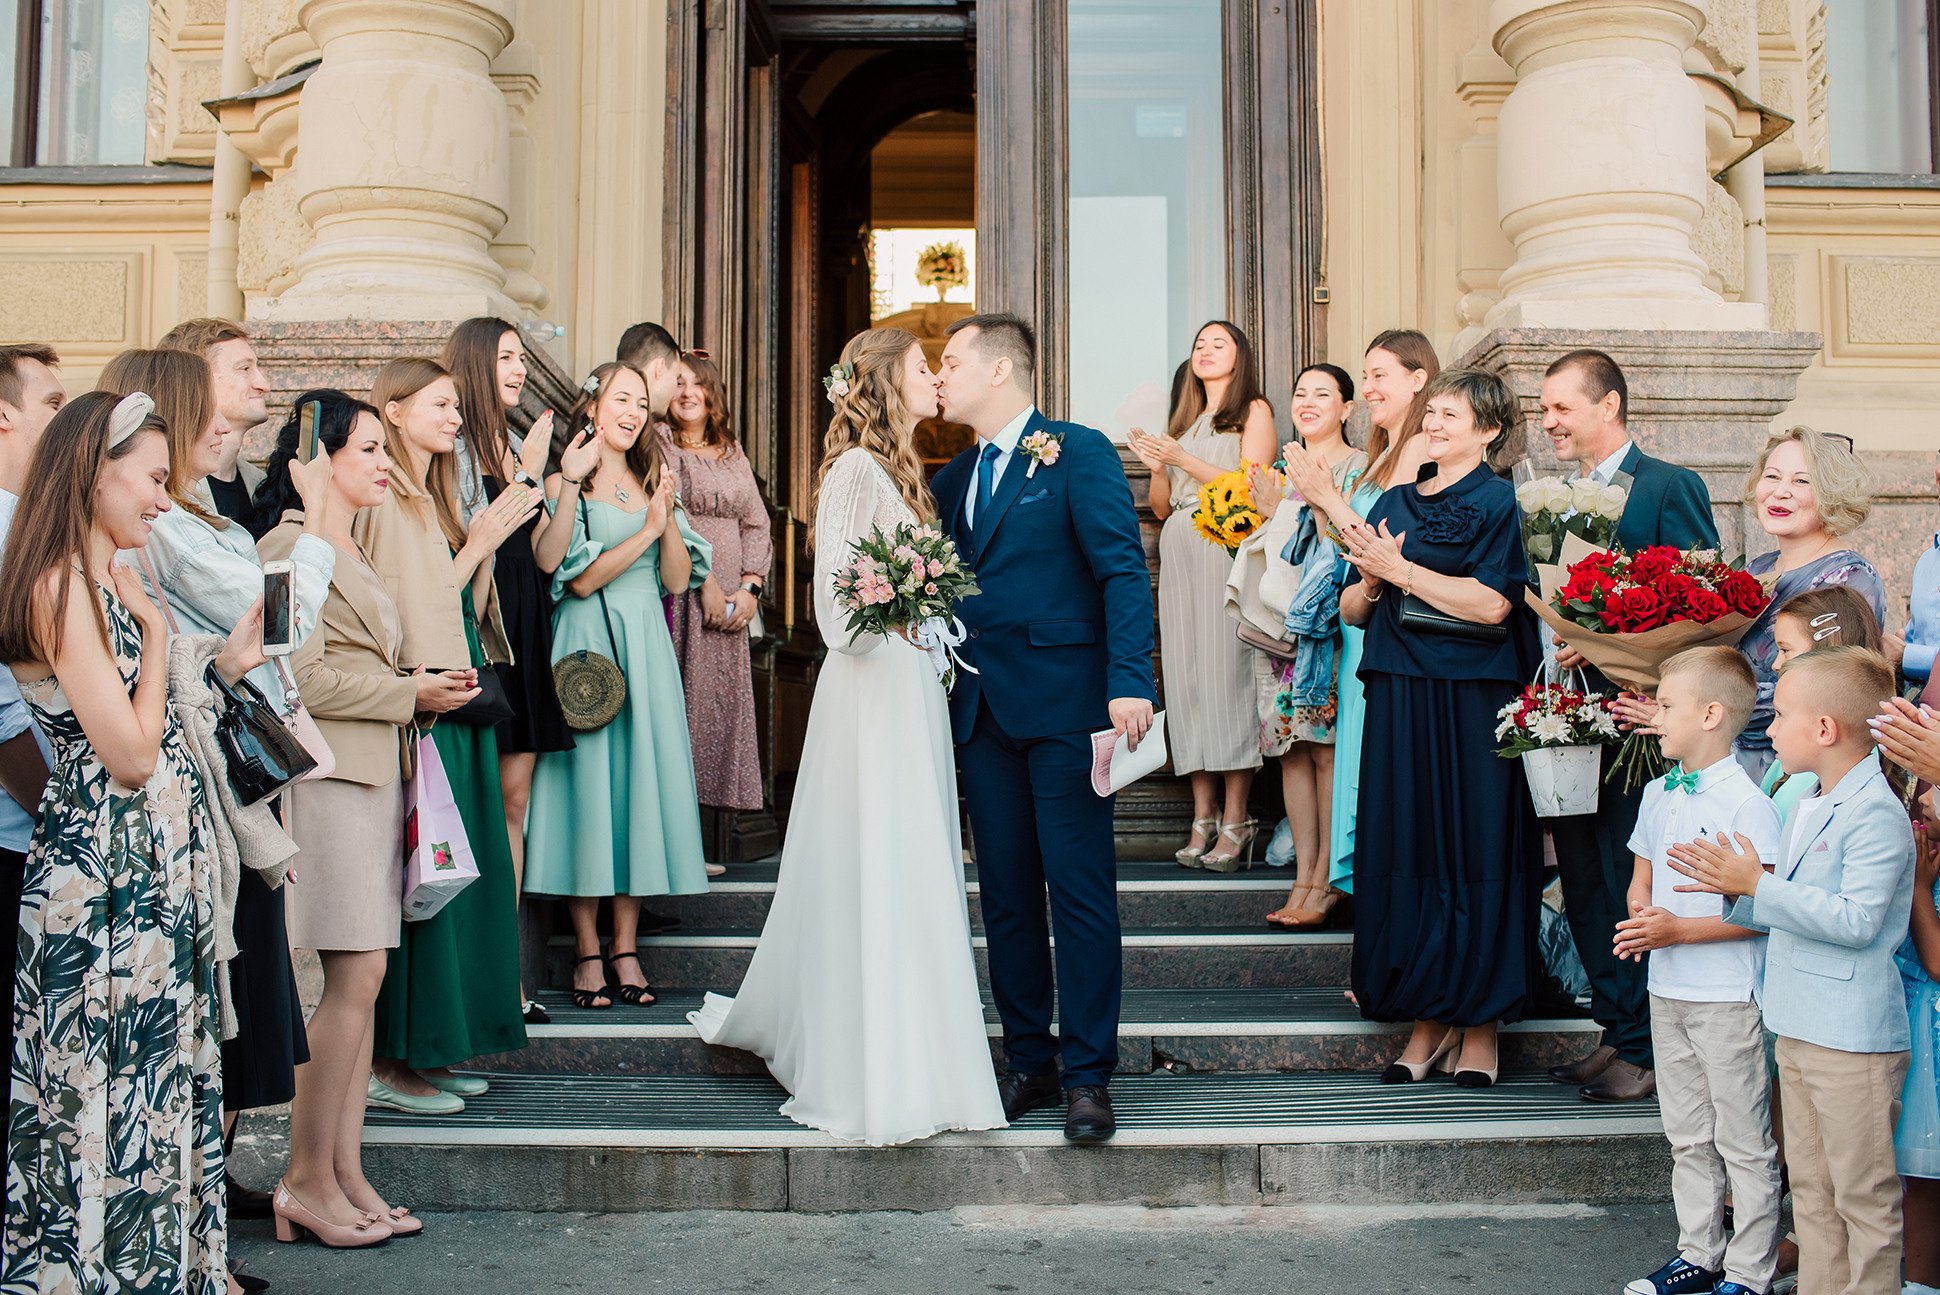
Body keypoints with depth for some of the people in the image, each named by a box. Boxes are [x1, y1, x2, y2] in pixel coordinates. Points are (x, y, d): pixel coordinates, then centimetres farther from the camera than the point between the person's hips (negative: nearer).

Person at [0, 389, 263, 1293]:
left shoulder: (107, 579, 12)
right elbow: (129, 755, -20)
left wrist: (228, 663, 5)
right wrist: (157, 634, -10)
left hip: (150, 861, 9)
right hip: (106, 870, -9)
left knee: (154, 1075, 16)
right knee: (113, 1089, 3)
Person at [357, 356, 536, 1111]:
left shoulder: (436, 499, 17)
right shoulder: (385, 504, -10)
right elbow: (411, 617, -15)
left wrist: (492, 541, 4)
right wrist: (479, 542, -11)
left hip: (458, 703, 9)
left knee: (466, 874, 11)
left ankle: (431, 1049, 20)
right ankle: (388, 1058, 4)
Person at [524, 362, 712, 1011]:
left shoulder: (651, 482, 14)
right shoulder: (565, 483, -2)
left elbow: (677, 579, 7)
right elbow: (581, 578, -11)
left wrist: (668, 518, -8)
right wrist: (648, 528, -13)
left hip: (645, 649, 5)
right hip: (588, 647, -5)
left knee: (641, 779, 3)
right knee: (587, 782, -4)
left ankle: (626, 949, 9)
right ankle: (588, 953, 5)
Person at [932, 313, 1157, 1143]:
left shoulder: (1079, 453, -2)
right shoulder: (954, 478, 18)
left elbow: (1124, 571, -10)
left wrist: (1131, 682, -20)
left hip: (1064, 703, -6)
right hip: (983, 711, 7)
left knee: (1081, 891, -3)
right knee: (1006, 895, 10)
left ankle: (1088, 1075, 4)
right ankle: (1030, 1061, 20)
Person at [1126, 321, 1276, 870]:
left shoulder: (1254, 411, 8)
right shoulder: (1184, 421, 25)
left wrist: (1184, 460, -9)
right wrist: (1157, 467, 2)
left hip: (1227, 551, -6)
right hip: (1179, 552, 6)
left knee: (1227, 670, -12)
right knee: (1187, 675, -2)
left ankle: (1234, 822, -11)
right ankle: (1203, 819, -1)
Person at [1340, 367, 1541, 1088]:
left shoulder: (1498, 502, -1)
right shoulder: (1395, 503, 16)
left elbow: (1492, 602, -15)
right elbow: (1351, 609, 16)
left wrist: (1400, 569, -11)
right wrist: (1370, 583, -5)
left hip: (1473, 704, -5)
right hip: (1399, 702, 5)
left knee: (1475, 852, 0)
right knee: (1405, 850, 5)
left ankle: (1480, 1024, 10)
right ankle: (1427, 1020, 14)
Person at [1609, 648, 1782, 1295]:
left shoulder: (1747, 804, -15)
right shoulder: (1657, 794, 8)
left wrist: (1678, 929, -21)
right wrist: (1641, 918, -3)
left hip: (1727, 999, -8)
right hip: (1667, 992, 8)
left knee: (1744, 1142, 3)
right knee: (1688, 1137, 17)